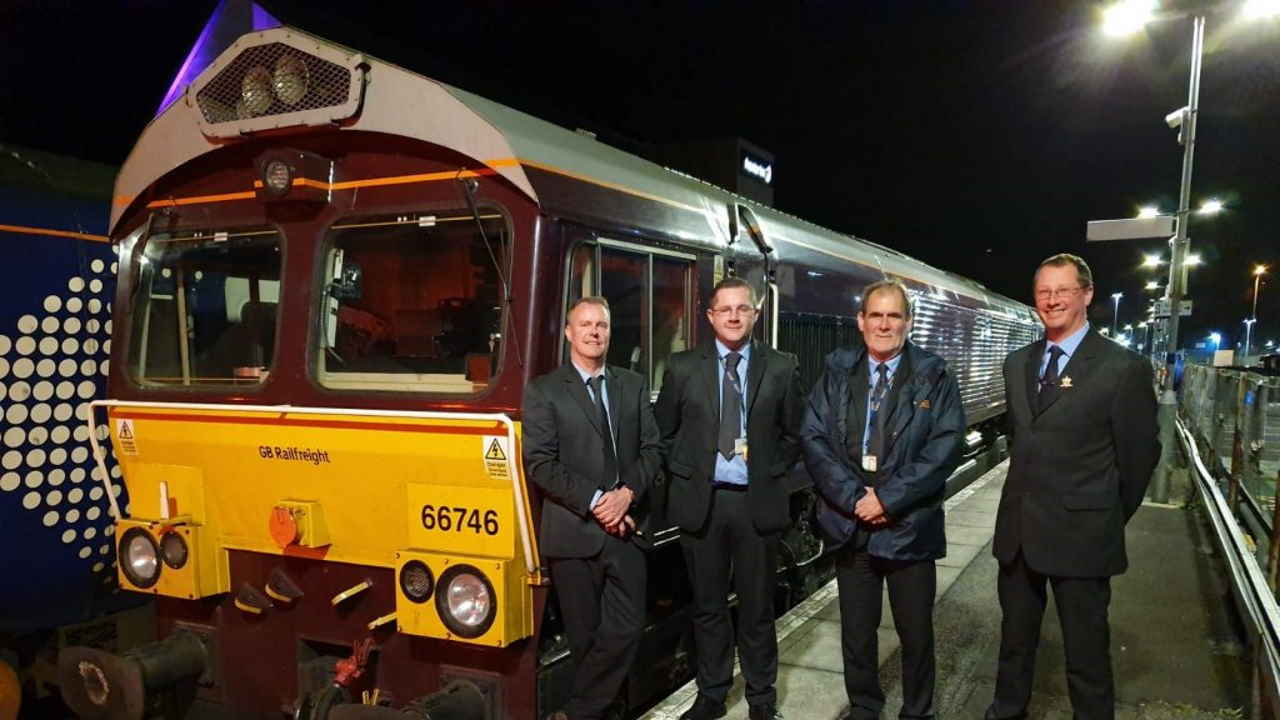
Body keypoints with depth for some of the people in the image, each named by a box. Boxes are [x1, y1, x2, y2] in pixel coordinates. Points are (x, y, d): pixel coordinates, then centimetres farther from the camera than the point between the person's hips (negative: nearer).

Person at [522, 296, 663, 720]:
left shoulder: (633, 386, 14)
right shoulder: (544, 391, 1)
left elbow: (652, 449, 9)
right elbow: (539, 465, -7)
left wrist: (627, 493, -8)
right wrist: (594, 502, -14)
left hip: (625, 530, 3)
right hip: (573, 534, -3)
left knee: (626, 629, -1)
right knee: (586, 636, 5)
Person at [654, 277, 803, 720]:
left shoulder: (781, 368, 1)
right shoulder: (683, 367, 2)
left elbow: (793, 434, 9)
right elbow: (664, 432, 9)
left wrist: (772, 473, 1)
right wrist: (685, 473, 2)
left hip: (758, 502, 0)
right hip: (700, 501, 1)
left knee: (757, 608, 9)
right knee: (708, 606, 11)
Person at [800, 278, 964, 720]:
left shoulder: (934, 376, -1)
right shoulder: (837, 372, 5)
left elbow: (946, 446, -11)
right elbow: (813, 438, -2)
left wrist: (889, 499, -17)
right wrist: (853, 497, -13)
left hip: (910, 526, -2)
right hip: (850, 524, 2)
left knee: (916, 633, 11)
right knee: (856, 631, 14)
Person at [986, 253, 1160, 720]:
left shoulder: (1124, 368, -10)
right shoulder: (1017, 364, 7)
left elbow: (1140, 454, -4)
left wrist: (1110, 520, 5)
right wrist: (1030, 494, 14)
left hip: (1081, 533, -5)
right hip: (1017, 527, 5)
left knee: (1086, 652, 8)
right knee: (1014, 639, 19)